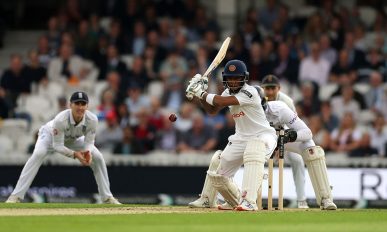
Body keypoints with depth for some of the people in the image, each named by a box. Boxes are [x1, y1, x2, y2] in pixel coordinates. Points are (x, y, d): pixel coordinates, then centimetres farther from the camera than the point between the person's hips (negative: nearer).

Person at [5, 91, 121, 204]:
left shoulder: (92, 119, -31)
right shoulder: (61, 119, -41)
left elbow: (89, 142, -21)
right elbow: (57, 146, -34)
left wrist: (88, 153, -44)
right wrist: (74, 154, -46)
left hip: (74, 139, 4)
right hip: (50, 135, -4)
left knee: (98, 157, -10)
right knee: (38, 154, -32)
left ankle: (107, 197, 5)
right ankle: (16, 196, -33)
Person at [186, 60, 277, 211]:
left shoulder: (249, 92, -23)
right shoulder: (228, 92, 4)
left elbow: (223, 101, -32)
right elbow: (212, 110, 10)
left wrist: (202, 94, -20)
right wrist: (198, 97, -6)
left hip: (262, 136, -9)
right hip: (241, 138, 9)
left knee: (253, 156, -41)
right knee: (217, 171, 8)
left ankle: (248, 201, -49)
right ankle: (235, 201, 34)